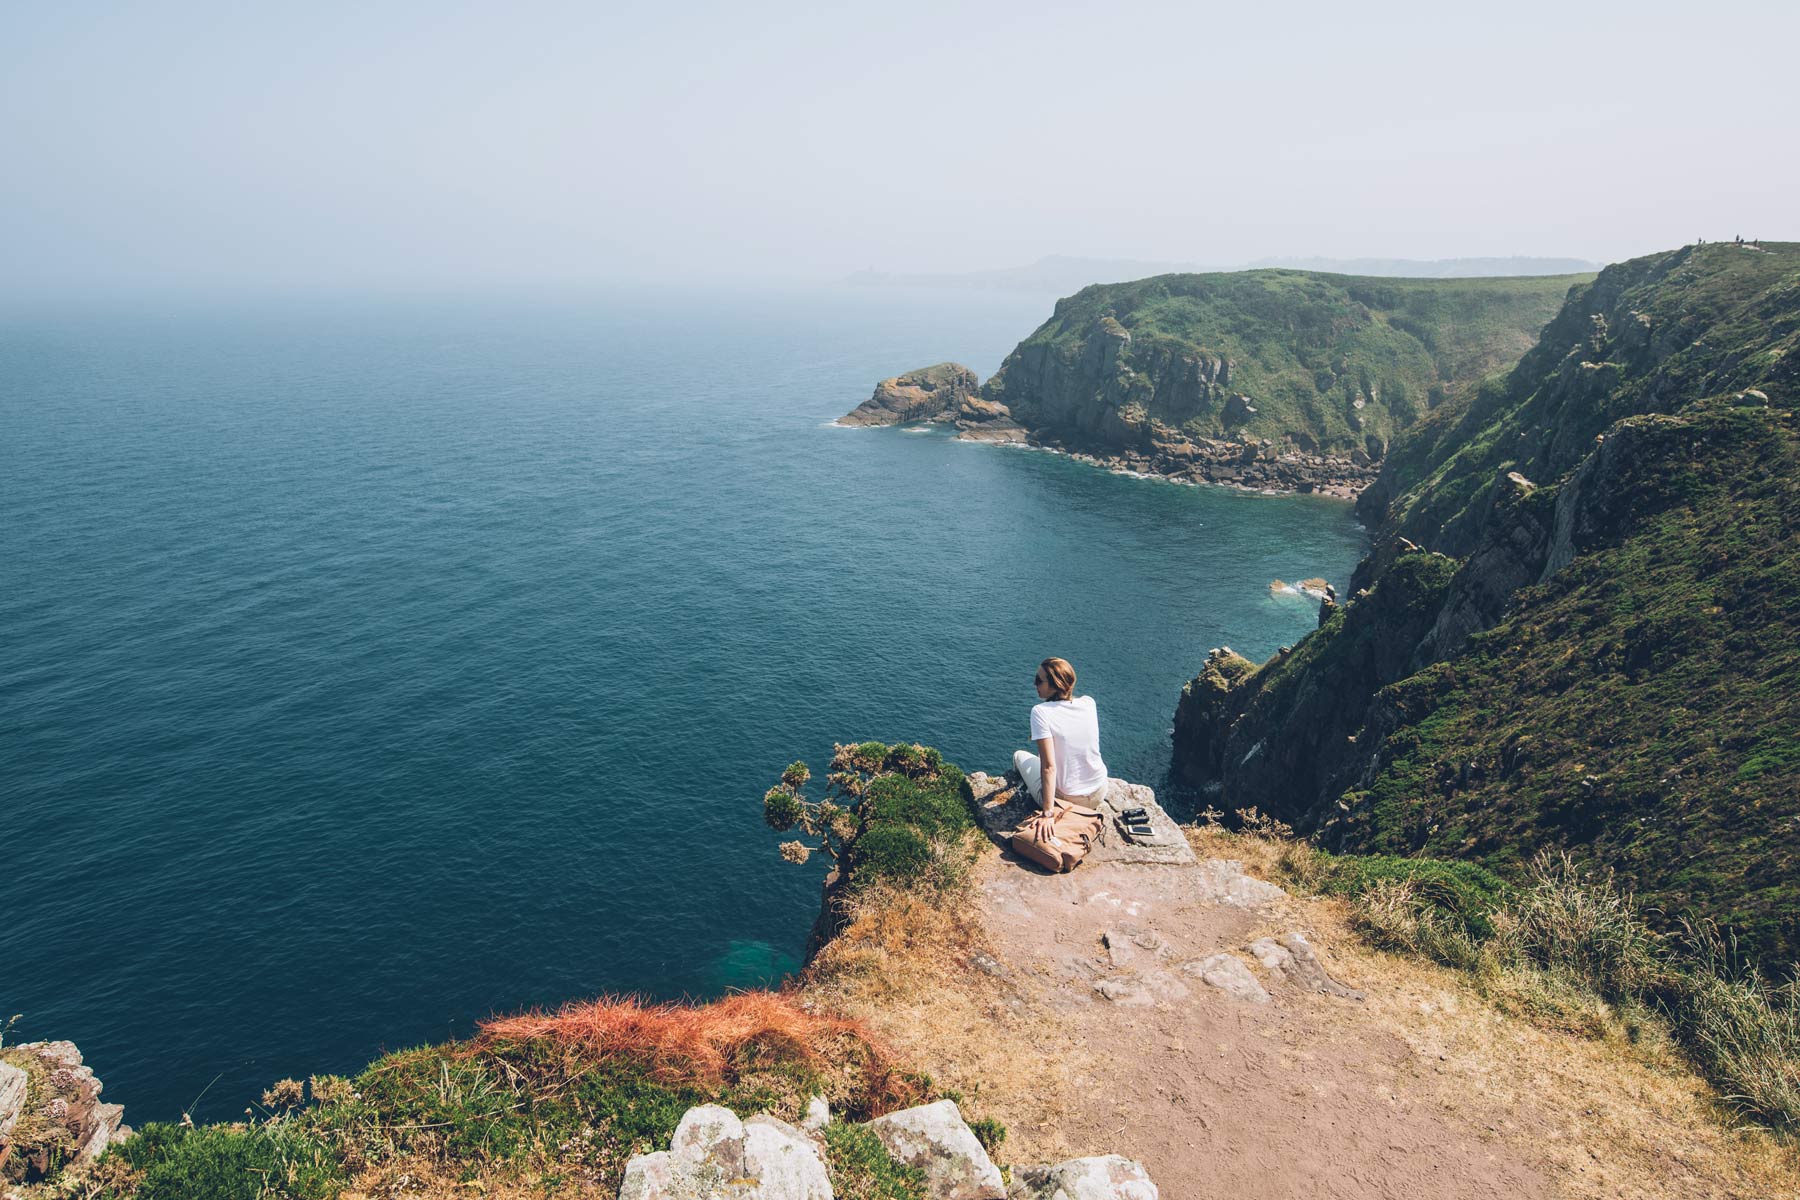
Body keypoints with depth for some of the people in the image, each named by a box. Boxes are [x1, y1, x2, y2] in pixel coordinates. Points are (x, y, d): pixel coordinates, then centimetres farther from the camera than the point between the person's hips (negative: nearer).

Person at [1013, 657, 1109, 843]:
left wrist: (1048, 813, -27)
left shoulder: (1041, 712, -22)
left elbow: (1049, 766, -27)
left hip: (1065, 799, -5)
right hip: (1099, 794, 5)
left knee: (1020, 756, 21)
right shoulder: (1089, 703, -7)